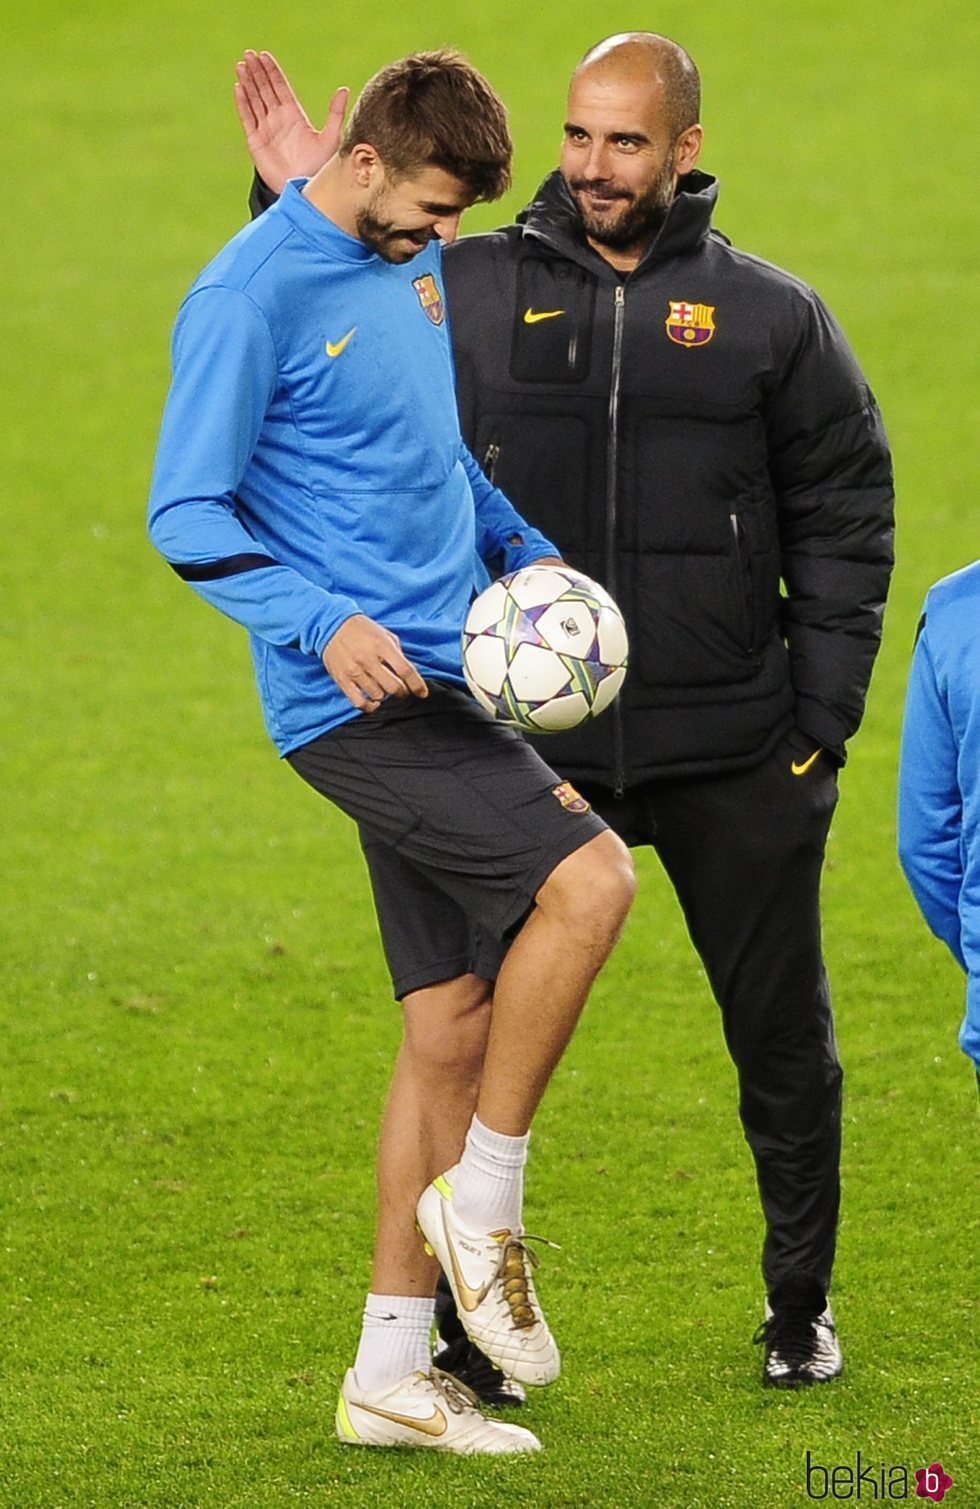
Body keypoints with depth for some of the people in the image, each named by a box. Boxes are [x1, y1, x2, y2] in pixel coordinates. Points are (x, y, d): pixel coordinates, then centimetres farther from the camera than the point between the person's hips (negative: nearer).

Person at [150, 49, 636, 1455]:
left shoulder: (413, 263, 13)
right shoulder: (251, 299, -13)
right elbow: (185, 515, -13)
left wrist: (529, 551, 14)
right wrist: (324, 624, -26)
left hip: (445, 688, 8)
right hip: (359, 702, -8)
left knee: (455, 1024, 7)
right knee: (587, 879, -22)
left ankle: (393, 1373, 14)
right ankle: (480, 1204, -5)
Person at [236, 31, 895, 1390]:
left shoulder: (772, 315, 2)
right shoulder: (471, 291, 2)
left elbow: (845, 524, 6)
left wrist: (824, 719, -1)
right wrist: (296, 212, -2)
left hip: (733, 758, 0)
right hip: (530, 748, 0)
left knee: (782, 1032, 10)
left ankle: (801, 1306, 26)